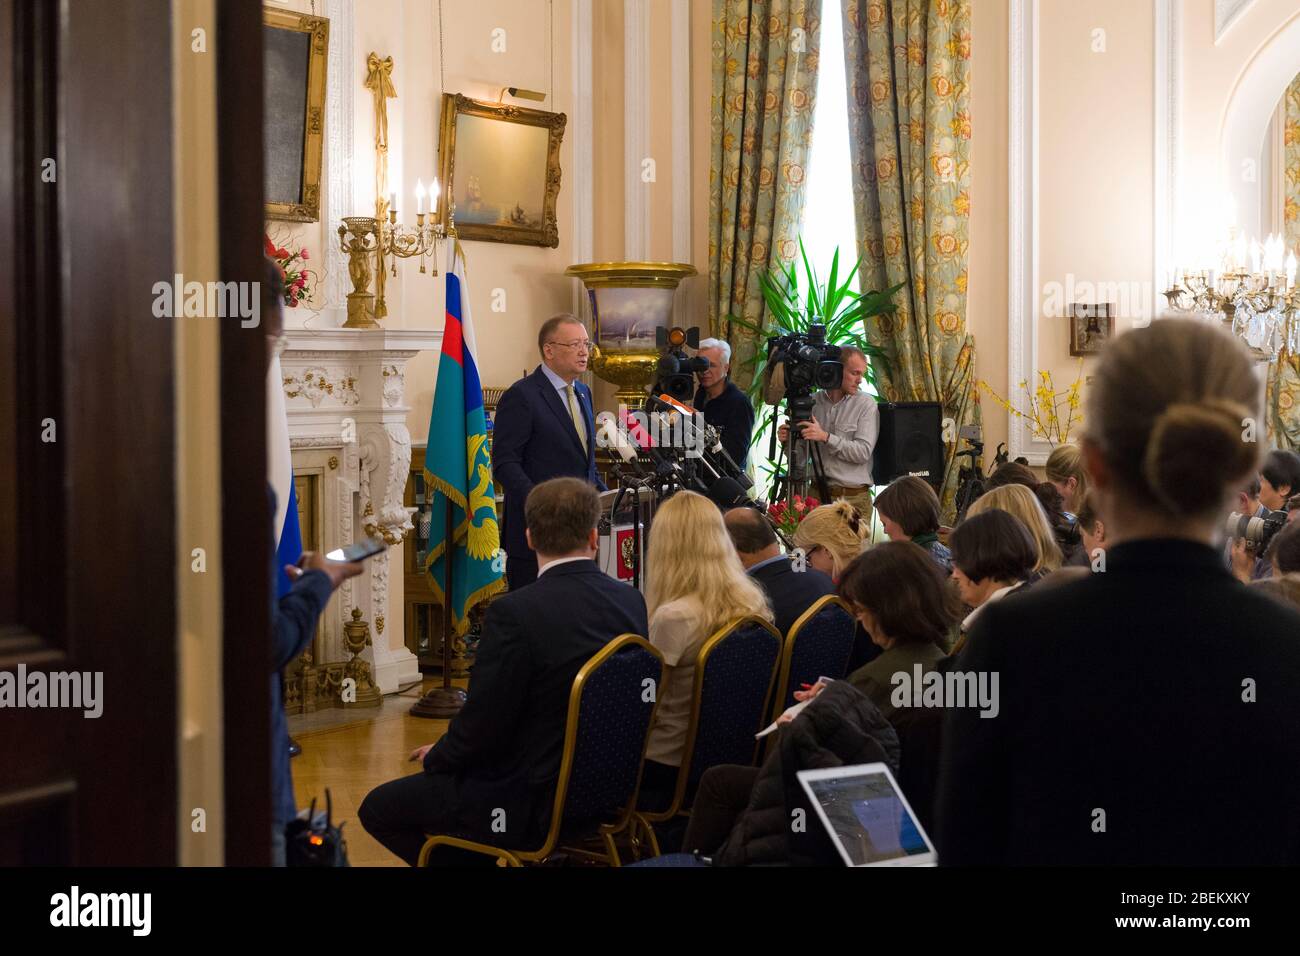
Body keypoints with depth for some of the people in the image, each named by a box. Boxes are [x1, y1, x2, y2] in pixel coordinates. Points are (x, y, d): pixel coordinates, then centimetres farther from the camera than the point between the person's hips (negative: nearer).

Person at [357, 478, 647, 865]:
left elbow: (480, 727, -18)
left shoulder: (514, 612, -24)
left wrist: (436, 756, 4)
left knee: (377, 809, 8)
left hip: (536, 806, -7)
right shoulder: (632, 601, -4)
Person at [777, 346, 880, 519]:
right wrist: (789, 442, -8)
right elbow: (801, 458, 12)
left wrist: (826, 437, -20)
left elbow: (863, 451, -12)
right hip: (817, 493, 2)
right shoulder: (813, 402, 7)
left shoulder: (866, 404, -1)